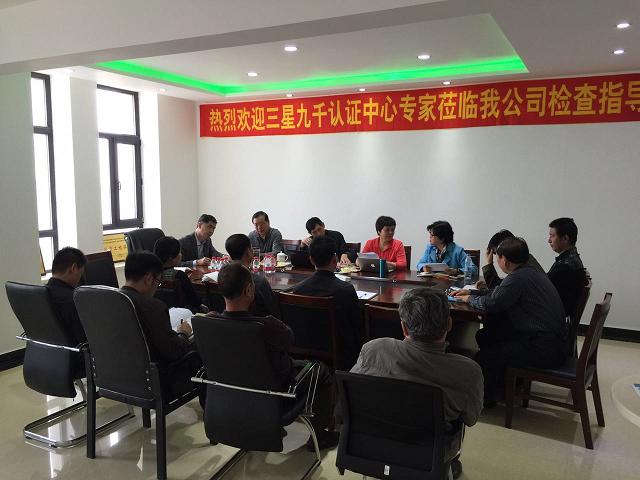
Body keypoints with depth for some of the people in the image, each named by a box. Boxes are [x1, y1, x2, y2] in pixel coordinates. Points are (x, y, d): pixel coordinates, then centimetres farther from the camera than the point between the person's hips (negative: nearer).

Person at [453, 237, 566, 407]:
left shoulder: (518, 277, -20)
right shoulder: (532, 271, 12)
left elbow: (491, 303, -18)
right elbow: (500, 292, 21)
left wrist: (470, 299, 2)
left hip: (543, 349, -10)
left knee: (485, 356, -5)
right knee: (487, 338, 19)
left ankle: (484, 399, 17)